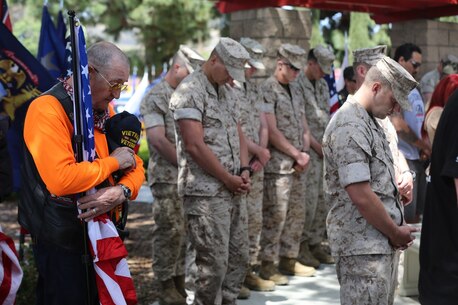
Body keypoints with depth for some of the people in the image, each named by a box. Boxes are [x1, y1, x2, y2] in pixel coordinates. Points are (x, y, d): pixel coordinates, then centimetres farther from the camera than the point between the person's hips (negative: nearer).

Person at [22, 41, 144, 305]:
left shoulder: (105, 110, 8)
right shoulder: (48, 109, -18)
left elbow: (135, 165, 10)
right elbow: (61, 180, -31)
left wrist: (122, 192, -14)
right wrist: (114, 162, -17)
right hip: (62, 240, -8)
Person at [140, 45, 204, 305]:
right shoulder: (155, 97, -7)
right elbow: (158, 139, -15)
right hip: (168, 178, -7)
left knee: (186, 231, 9)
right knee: (170, 231, -3)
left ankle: (180, 281, 19)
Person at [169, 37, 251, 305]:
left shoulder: (224, 92, 17)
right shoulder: (190, 91, -11)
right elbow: (195, 146, -18)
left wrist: (244, 170, 3)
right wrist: (228, 179, -11)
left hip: (234, 191, 9)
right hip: (206, 193, -9)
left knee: (239, 258, 13)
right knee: (214, 264, -6)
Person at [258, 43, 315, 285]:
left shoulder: (295, 92, 17)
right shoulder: (267, 90, -9)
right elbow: (272, 132, -15)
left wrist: (305, 153, 1)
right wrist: (297, 155, -10)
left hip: (298, 165, 8)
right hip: (277, 165, -8)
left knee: (297, 214, 11)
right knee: (275, 215, -5)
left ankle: (288, 259, 22)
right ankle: (267, 264, 4)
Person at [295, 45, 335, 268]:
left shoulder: (323, 85, 17)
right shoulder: (297, 84, -9)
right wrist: (315, 145, -12)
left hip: (325, 148, 8)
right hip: (308, 149, -8)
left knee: (324, 199, 9)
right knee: (308, 198, -7)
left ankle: (315, 243, 18)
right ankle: (301, 245, 4)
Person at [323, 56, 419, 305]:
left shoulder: (369, 122, 16)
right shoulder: (349, 128, -18)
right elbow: (361, 196, -22)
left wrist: (396, 231, 11)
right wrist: (395, 233, -10)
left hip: (383, 244, 10)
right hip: (363, 249, -10)